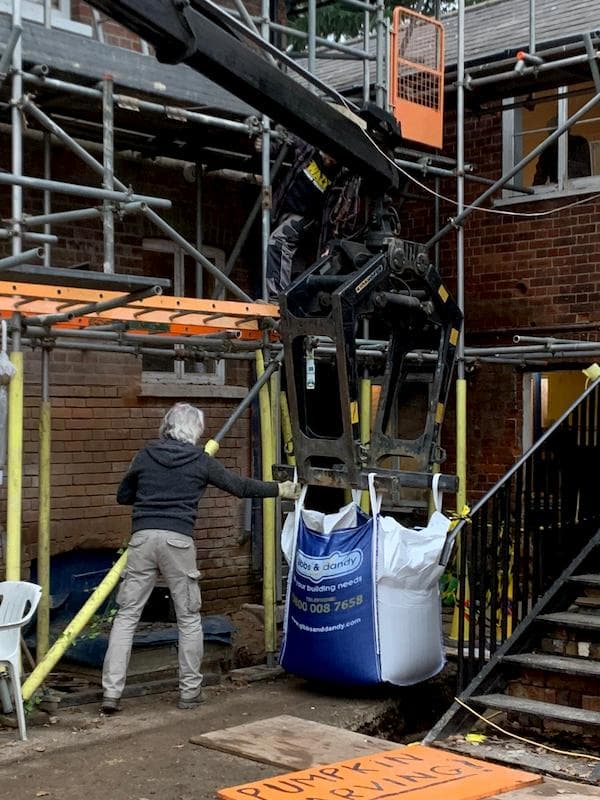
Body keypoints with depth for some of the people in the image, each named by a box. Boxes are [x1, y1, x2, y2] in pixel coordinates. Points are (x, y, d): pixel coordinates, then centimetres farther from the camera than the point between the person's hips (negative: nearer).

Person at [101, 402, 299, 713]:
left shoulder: (145, 456, 12)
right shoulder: (200, 460, 7)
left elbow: (122, 496, 22)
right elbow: (241, 486, 13)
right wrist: (280, 489, 25)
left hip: (143, 537, 2)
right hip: (178, 540, -2)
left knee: (127, 614, 5)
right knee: (189, 617, 11)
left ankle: (111, 693, 0)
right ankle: (189, 691, 16)